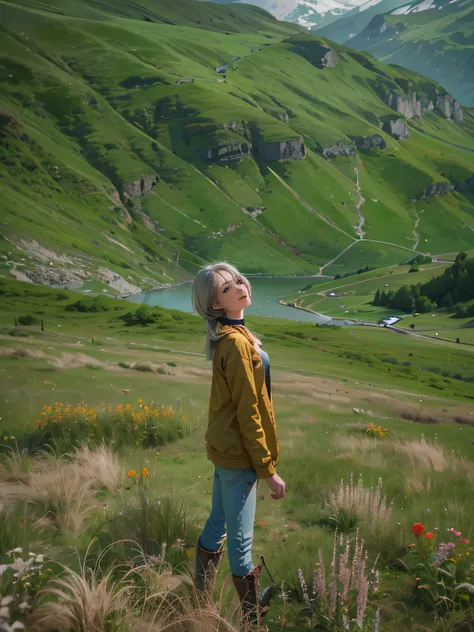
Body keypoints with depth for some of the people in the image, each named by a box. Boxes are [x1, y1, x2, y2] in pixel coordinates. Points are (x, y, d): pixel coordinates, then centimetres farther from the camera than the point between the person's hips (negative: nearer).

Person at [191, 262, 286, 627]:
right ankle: (253, 619, 19)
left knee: (217, 524, 22)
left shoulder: (228, 336, 7)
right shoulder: (237, 343, -23)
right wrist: (268, 468, -17)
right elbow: (248, 412, -22)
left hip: (224, 446, 10)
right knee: (240, 540, 4)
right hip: (239, 453, -10)